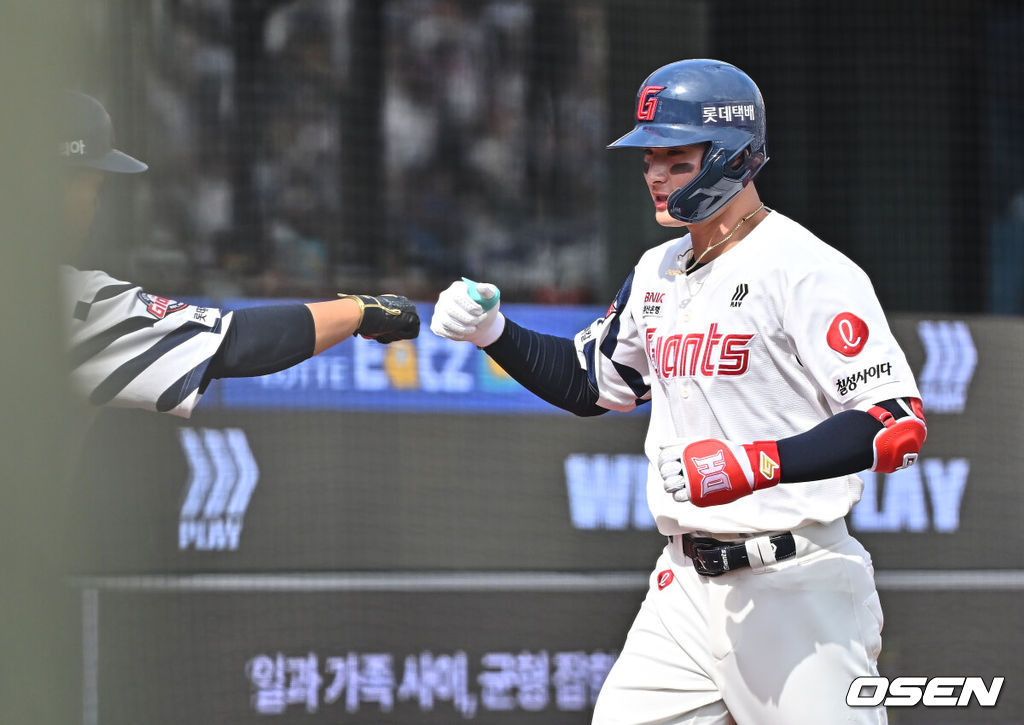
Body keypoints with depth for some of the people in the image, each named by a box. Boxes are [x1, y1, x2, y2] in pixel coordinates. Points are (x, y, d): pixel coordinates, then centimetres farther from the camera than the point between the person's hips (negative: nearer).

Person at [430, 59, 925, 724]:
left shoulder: (806, 270, -13)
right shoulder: (658, 273, 13)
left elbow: (900, 427, -20)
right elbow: (587, 382, 28)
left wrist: (755, 464, -28)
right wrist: (492, 332, 11)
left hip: (796, 587, -8)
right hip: (687, 583, 8)